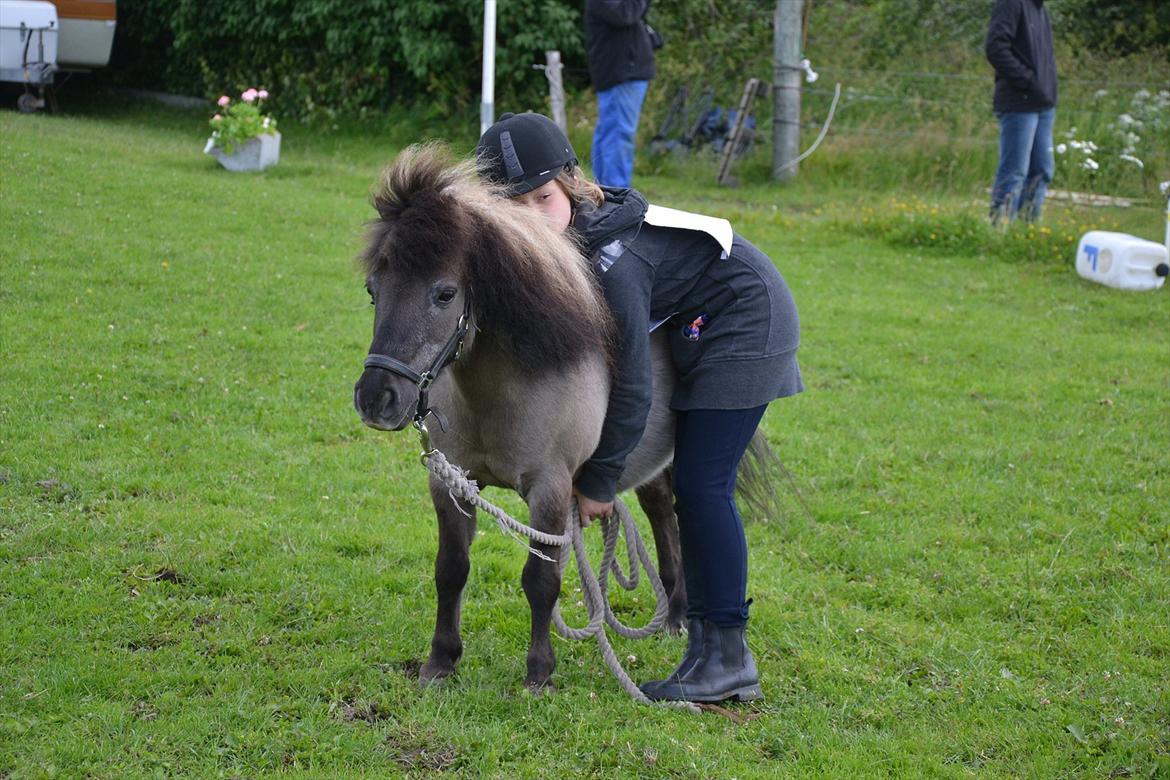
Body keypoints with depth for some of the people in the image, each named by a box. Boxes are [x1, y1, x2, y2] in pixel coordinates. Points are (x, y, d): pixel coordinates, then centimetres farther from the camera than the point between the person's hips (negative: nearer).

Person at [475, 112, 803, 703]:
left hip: (746, 320, -9)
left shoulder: (612, 261, -32)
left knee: (701, 487, -13)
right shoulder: (561, 238, -7)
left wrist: (598, 481, -17)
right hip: (699, 324, 9)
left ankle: (728, 658, -10)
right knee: (692, 486, 10)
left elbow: (631, 387, -27)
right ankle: (704, 629, 18)